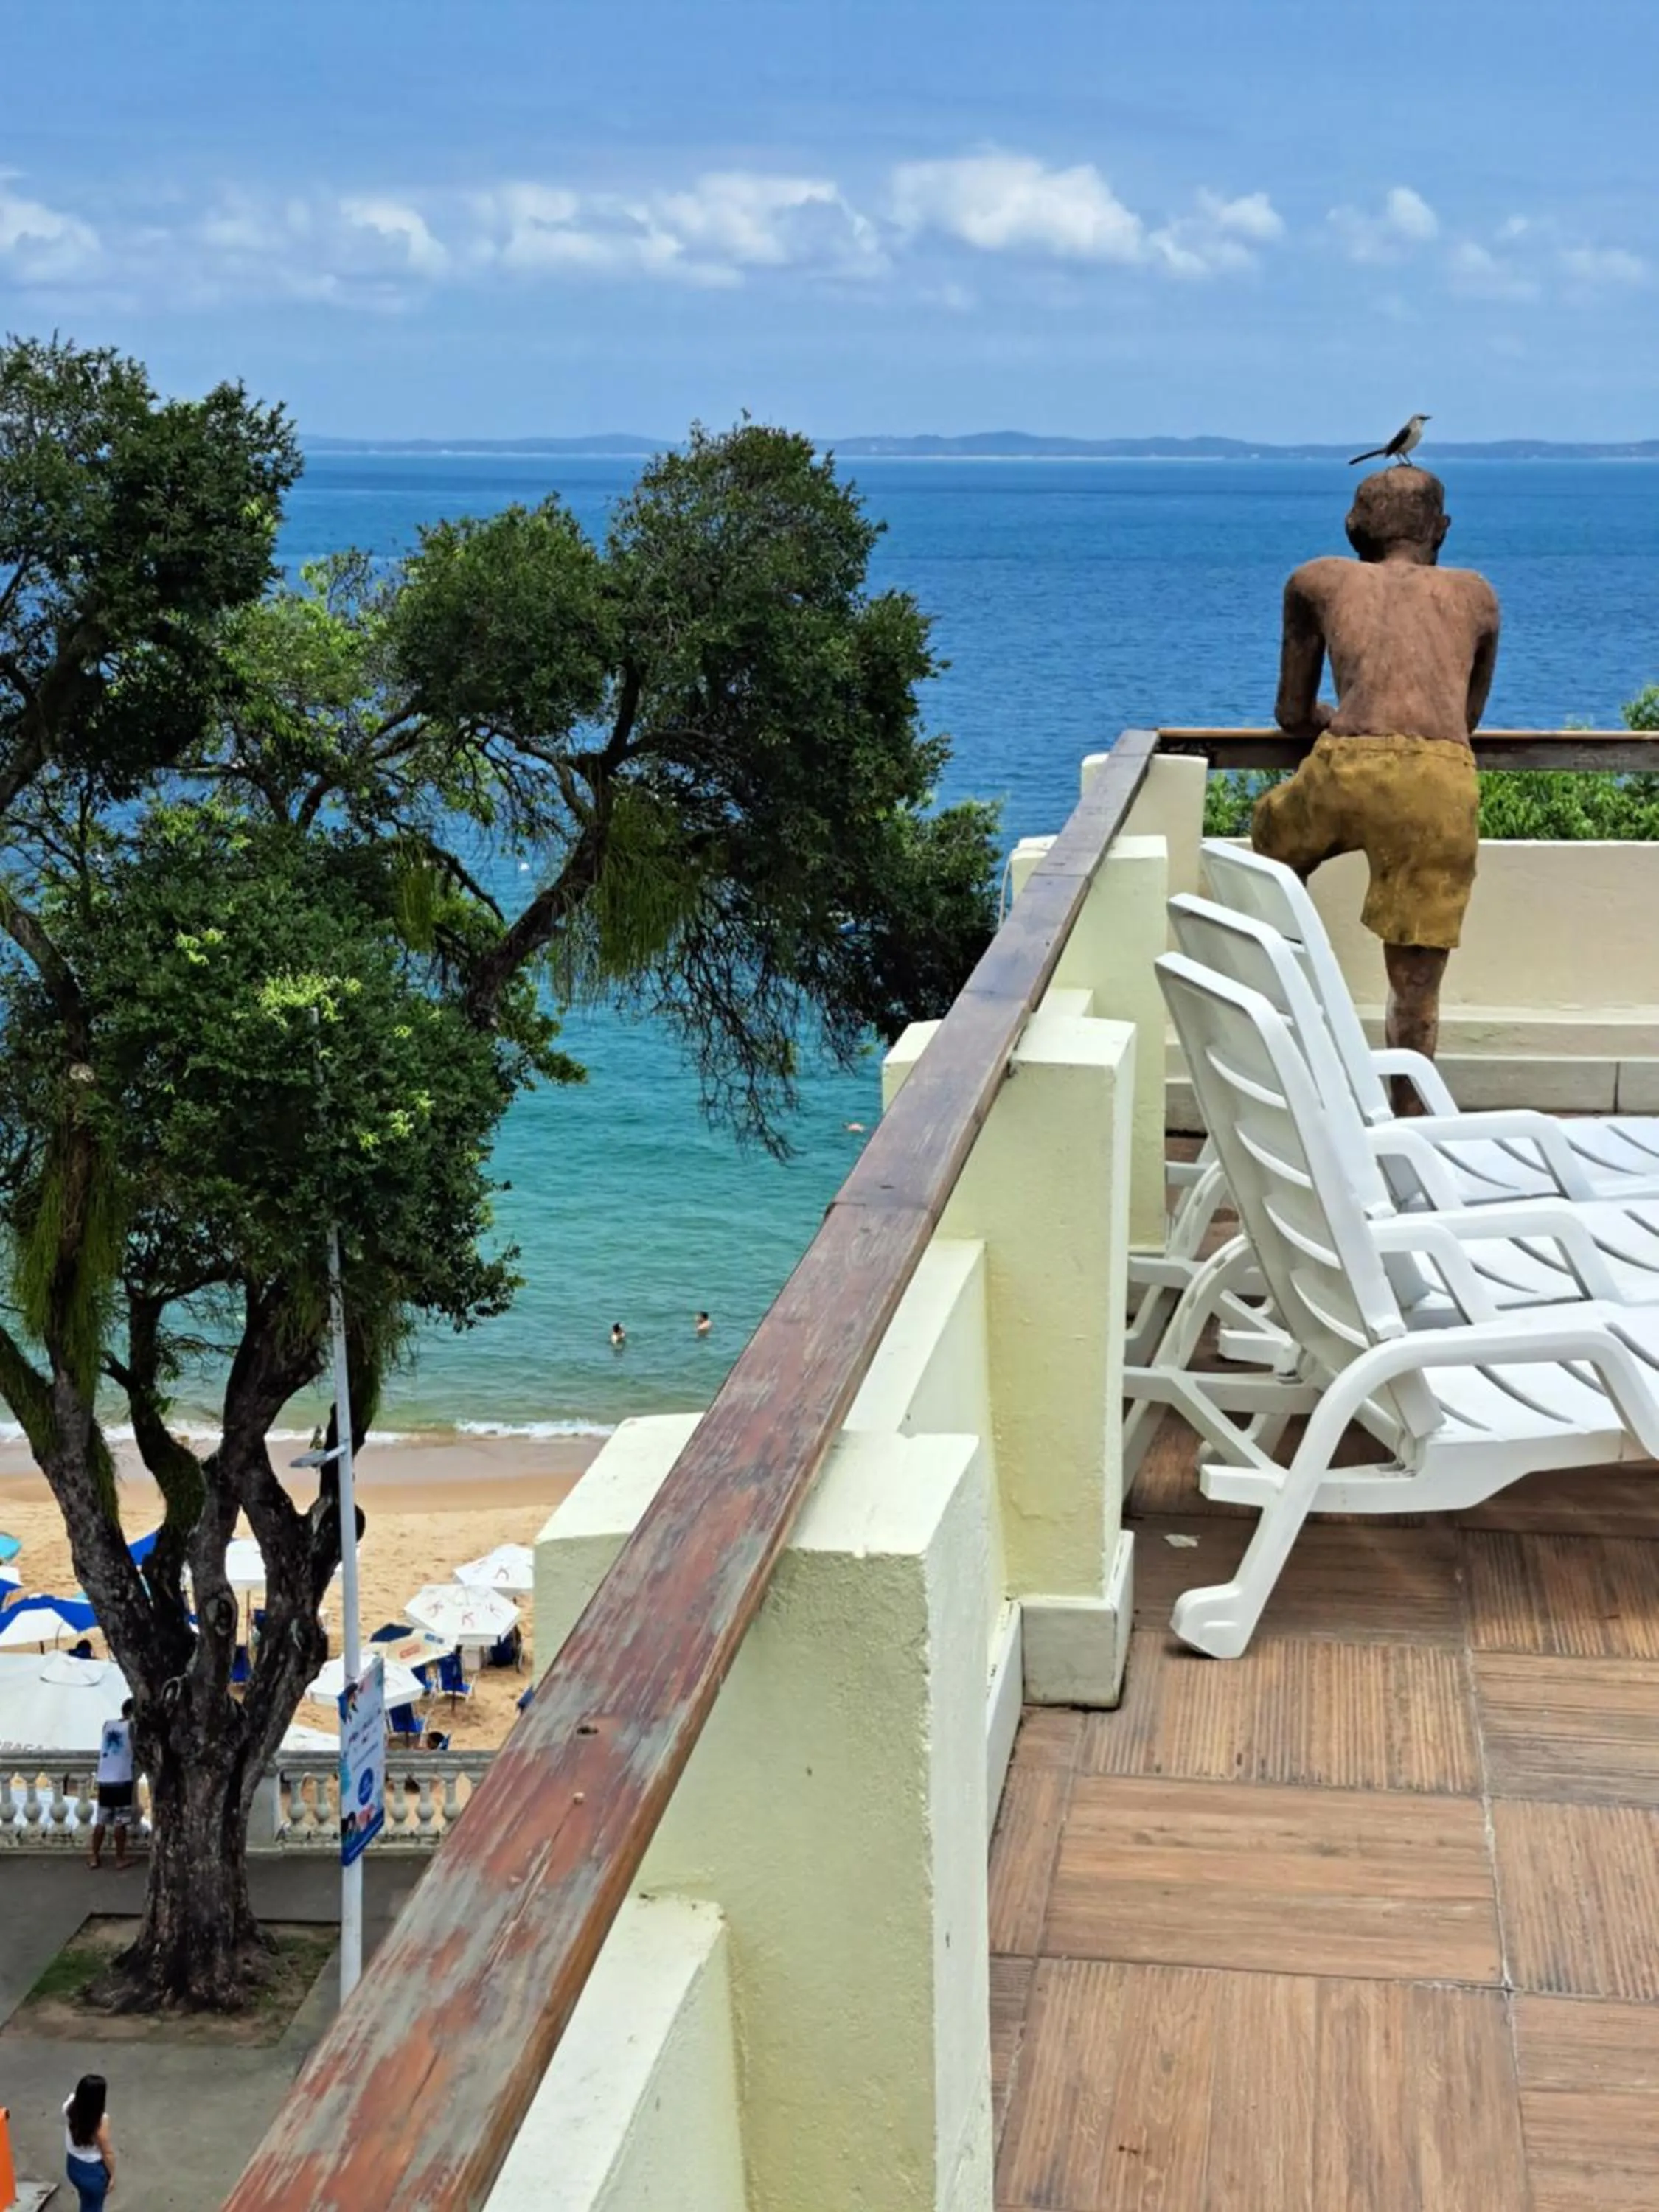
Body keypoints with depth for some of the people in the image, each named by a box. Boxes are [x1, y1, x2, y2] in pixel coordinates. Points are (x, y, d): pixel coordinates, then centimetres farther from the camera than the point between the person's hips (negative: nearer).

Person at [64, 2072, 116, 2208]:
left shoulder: (69, 2106, -19)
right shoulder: (100, 2121, -35)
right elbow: (107, 2153, -19)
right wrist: (112, 2175, -7)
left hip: (73, 2166, 6)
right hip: (93, 2171, -6)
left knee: (87, 2203, 31)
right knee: (93, 2208, 20)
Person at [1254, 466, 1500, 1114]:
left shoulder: (1319, 581, 25)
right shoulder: (1476, 595, 29)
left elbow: (1293, 715, 29)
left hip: (1348, 770, 0)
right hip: (1443, 781, 0)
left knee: (1272, 846, 33)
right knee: (1415, 983, 9)